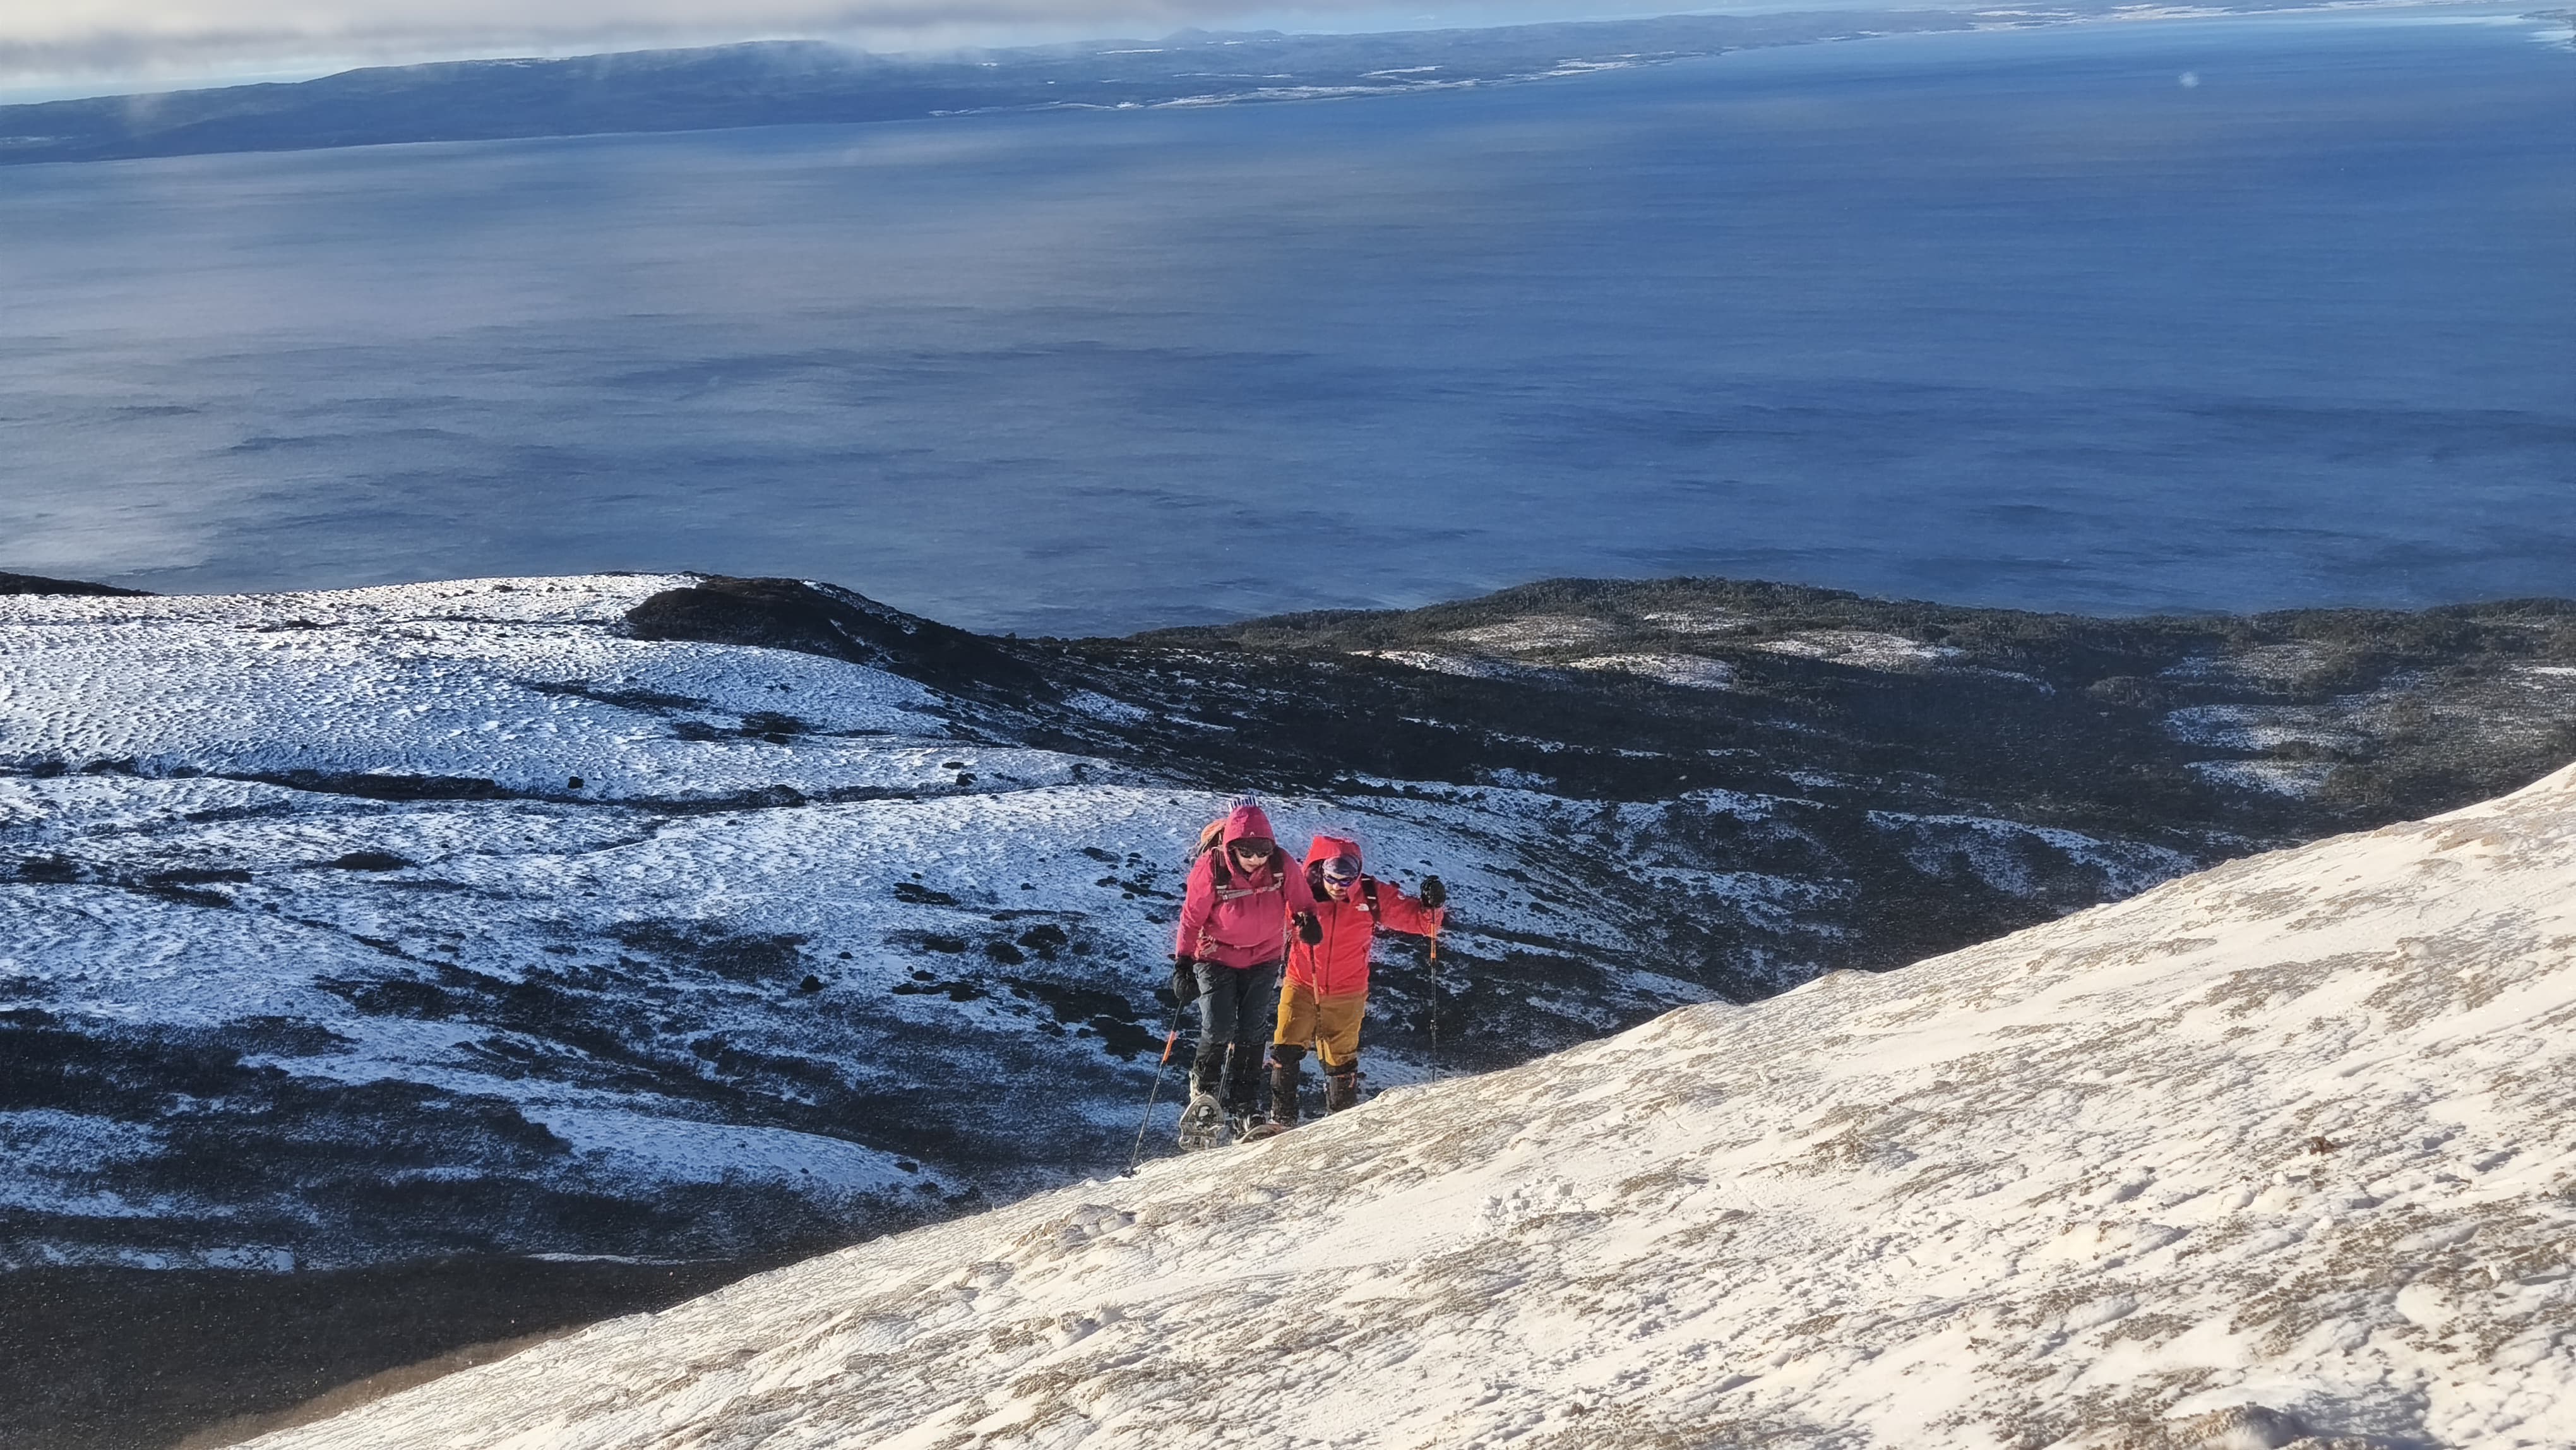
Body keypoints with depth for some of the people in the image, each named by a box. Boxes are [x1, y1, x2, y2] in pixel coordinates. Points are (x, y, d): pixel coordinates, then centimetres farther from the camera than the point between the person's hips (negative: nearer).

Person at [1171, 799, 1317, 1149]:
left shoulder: (1281, 865, -15)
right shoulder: (1211, 869, -21)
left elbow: (1299, 900, 2)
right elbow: (1192, 918, -10)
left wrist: (1306, 920, -19)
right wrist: (1183, 964, -10)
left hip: (1263, 959, 2)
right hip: (1216, 958, -2)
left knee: (1252, 1034, 2)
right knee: (1218, 1031, -10)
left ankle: (1241, 1106, 14)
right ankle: (1204, 1090, 17)